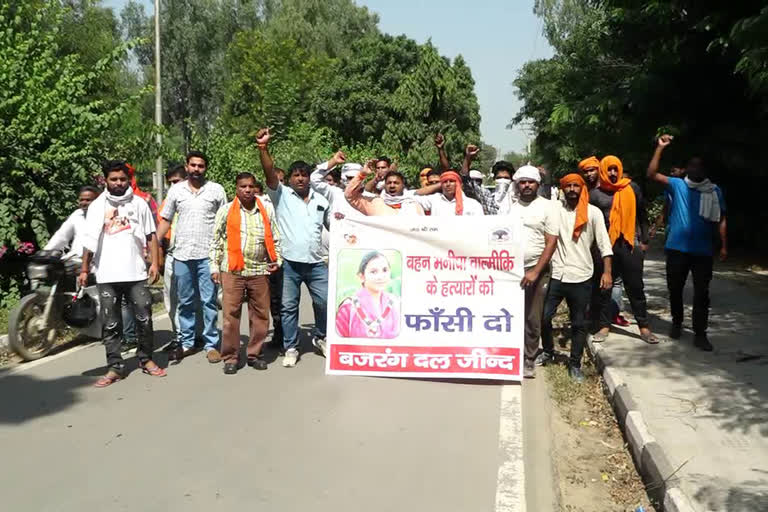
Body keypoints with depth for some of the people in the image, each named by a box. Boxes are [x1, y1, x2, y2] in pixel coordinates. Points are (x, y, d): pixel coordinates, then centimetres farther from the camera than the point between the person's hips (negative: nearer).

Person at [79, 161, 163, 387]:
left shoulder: (139, 203, 6)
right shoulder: (97, 206, 7)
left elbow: (151, 236, 6)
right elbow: (89, 241, 7)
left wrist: (154, 262, -3)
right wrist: (84, 269, 3)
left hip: (136, 272, 0)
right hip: (107, 275, 1)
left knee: (144, 319, 3)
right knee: (111, 324, 4)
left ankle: (146, 359, 18)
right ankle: (115, 367, 11)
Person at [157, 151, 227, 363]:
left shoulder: (216, 190, 2)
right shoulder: (176, 190, 8)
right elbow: (165, 220, 11)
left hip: (208, 254, -3)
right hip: (181, 254, 3)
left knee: (209, 302, 0)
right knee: (185, 302, 11)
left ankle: (211, 344, 9)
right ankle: (186, 343, 22)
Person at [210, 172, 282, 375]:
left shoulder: (267, 209, 9)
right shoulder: (226, 210, 3)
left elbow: (275, 238, 15)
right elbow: (216, 240, 6)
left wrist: (277, 259, 4)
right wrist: (215, 267, 2)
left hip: (260, 271, 2)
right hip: (232, 271, -2)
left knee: (260, 315, 6)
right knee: (231, 315, 0)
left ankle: (254, 354, 20)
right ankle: (230, 357, 11)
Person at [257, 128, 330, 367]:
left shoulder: (321, 201, 12)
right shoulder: (281, 195, 2)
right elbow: (270, 173, -14)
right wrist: (263, 148, -28)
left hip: (316, 263, 2)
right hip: (289, 263, -2)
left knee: (326, 302, 2)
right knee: (289, 307, 5)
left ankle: (319, 338, 27)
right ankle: (291, 348, 18)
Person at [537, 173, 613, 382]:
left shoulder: (593, 212, -1)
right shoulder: (554, 207, 2)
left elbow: (604, 243, -3)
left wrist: (607, 271, -11)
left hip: (581, 277, -1)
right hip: (555, 275, 1)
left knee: (579, 324, 8)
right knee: (543, 316, 6)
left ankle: (575, 364, 22)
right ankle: (548, 352, 32)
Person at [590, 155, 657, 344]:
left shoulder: (632, 188, 6)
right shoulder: (595, 193, 3)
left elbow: (642, 215, 10)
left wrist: (644, 240, 7)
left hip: (629, 245, 0)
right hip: (604, 247, 0)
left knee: (636, 288, 6)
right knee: (605, 288, 6)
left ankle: (644, 328, 12)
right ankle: (604, 326, 16)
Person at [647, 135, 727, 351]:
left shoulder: (715, 191, 6)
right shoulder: (677, 185, 2)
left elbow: (721, 220, 9)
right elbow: (652, 174, -10)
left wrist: (724, 246, 4)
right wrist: (660, 148, -16)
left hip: (703, 251, 0)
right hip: (677, 249, 0)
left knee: (701, 293, 0)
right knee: (675, 289, 12)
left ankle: (700, 333, 7)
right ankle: (677, 323, 33)